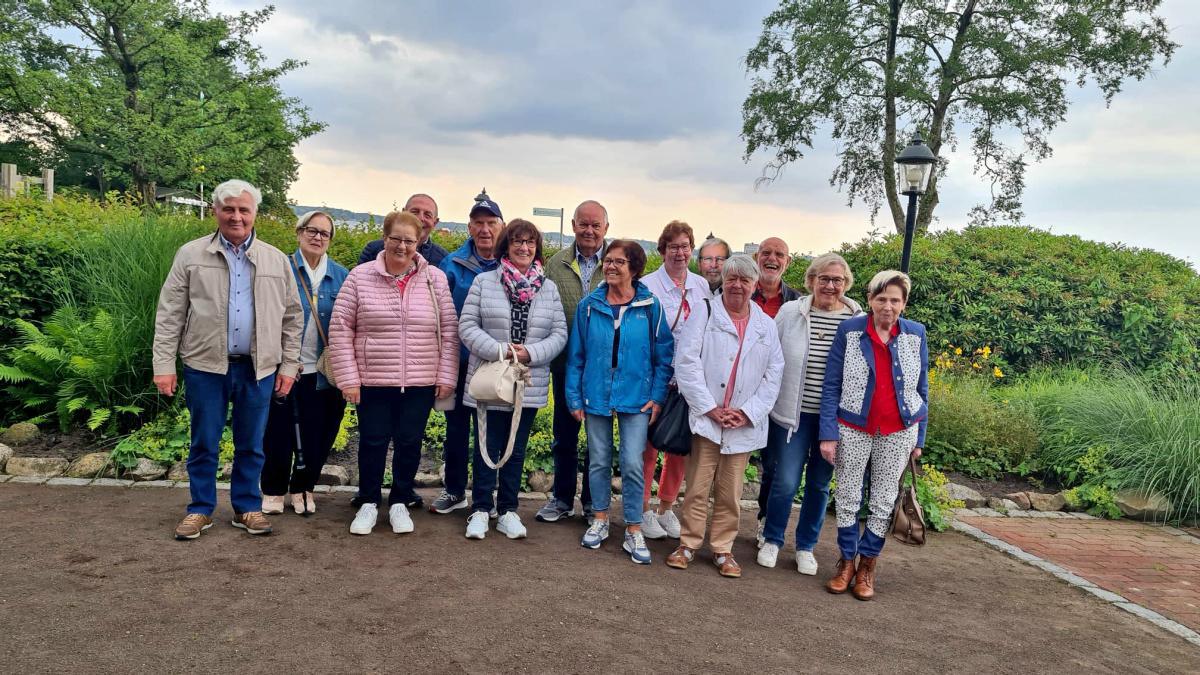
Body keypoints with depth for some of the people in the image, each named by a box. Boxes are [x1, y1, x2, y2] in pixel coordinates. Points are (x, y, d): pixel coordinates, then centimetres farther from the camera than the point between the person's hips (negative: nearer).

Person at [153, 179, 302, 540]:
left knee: (251, 445, 10)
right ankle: (201, 509, 23)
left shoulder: (277, 260, 6)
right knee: (204, 443, 8)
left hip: (258, 368, 1)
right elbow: (169, 315, 0)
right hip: (205, 366, -1)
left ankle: (248, 507, 24)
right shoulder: (191, 255, 2)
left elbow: (292, 317, 9)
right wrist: (164, 365, -5)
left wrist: (289, 365, 4)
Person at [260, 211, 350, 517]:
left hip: (323, 372, 2)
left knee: (317, 434, 9)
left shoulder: (341, 276, 4)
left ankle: (304, 487, 28)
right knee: (279, 431, 6)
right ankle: (273, 490, 24)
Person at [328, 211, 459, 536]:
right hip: (373, 381, -1)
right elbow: (340, 330, -1)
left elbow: (449, 332, 4)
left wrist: (446, 376, -1)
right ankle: (368, 503, 27)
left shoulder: (435, 279, 2)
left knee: (409, 443, 10)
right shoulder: (360, 277, -2)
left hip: (421, 382, 1)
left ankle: (399, 503, 28)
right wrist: (348, 378, -5)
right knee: (373, 442, 8)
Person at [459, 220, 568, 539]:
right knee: (487, 447, 6)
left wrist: (531, 353, -14)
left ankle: (508, 510, 24)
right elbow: (467, 325, -5)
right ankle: (480, 509, 20)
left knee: (516, 449, 12)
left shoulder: (549, 288, 6)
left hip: (530, 384, 2)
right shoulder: (484, 282, 0)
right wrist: (498, 350, -17)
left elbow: (559, 333, 3)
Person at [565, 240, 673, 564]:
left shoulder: (650, 306, -4)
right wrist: (574, 396, 1)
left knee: (633, 464, -4)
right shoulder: (589, 305, 0)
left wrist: (658, 396, -4)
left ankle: (633, 531, 9)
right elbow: (575, 354, 4)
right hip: (596, 395, 2)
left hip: (636, 398, -2)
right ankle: (600, 519, 30)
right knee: (599, 461, 13)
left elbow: (664, 354, 1)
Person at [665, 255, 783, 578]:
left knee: (730, 493, 8)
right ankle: (689, 544, 17)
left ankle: (722, 549, 21)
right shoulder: (705, 313, 0)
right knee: (697, 488, 3)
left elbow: (774, 375, 6)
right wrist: (710, 408, -12)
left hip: (744, 424, 2)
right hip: (705, 418, -2)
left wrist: (747, 412, -6)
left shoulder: (766, 325, 9)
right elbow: (686, 362, -8)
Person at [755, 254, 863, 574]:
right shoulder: (790, 313, -3)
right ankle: (772, 540, 24)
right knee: (786, 482, -1)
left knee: (819, 485, 12)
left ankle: (805, 547, 30)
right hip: (794, 413, -1)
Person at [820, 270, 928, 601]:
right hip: (853, 429, -1)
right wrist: (828, 434, -11)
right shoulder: (849, 330, -6)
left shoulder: (915, 334, 0)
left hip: (898, 431, 2)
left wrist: (919, 438, 6)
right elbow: (831, 385, -5)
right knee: (847, 497, 7)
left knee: (884, 501, 8)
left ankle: (867, 566, 22)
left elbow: (921, 388, 8)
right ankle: (847, 561, 23)